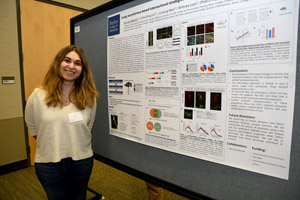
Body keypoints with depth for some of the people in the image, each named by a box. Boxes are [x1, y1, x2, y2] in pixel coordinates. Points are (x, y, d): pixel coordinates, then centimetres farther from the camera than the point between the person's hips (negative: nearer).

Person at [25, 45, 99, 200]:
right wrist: (53, 145, 5)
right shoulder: (38, 96, -9)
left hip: (82, 160, 1)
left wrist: (74, 145, 5)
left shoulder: (89, 97, -7)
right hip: (48, 163, 0)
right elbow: (33, 129, 3)